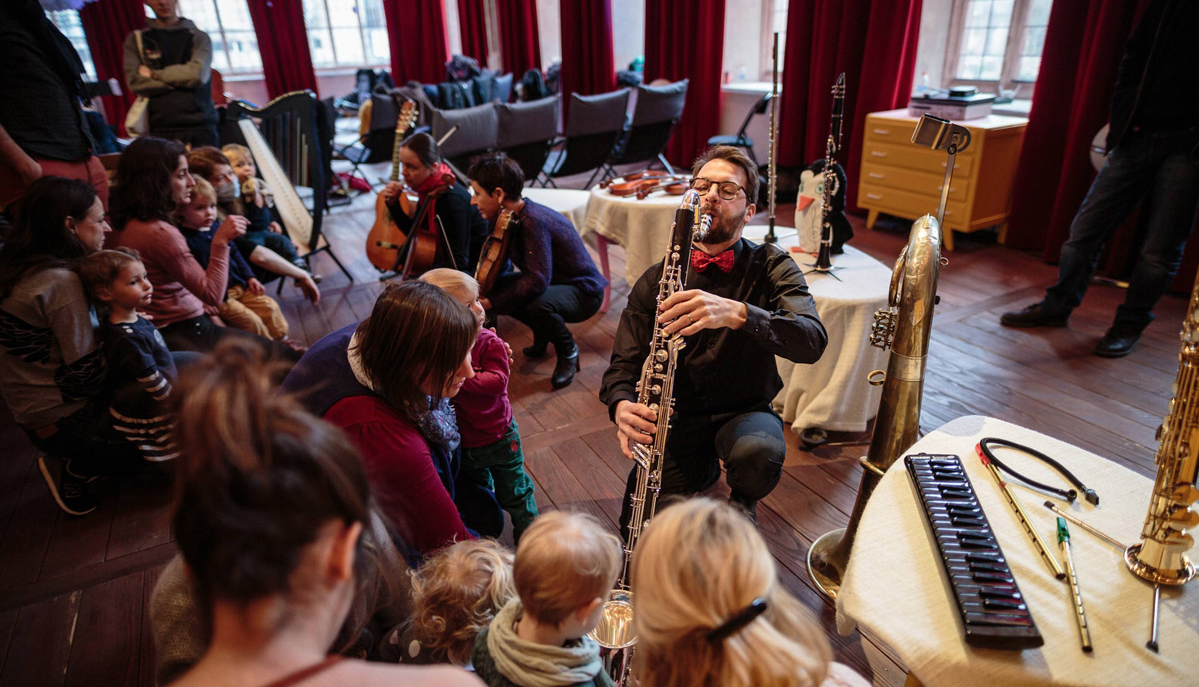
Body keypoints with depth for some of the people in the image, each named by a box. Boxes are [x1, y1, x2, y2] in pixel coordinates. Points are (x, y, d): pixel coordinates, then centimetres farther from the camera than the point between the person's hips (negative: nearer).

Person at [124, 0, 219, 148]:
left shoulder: (199, 37, 13)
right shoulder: (136, 39, 16)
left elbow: (198, 74, -5)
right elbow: (134, 82, 2)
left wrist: (155, 74, 3)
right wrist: (182, 81, -4)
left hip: (200, 129, -1)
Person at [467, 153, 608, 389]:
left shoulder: (533, 221, -30)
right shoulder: (510, 217, -2)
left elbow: (537, 281, -36)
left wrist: (491, 302, -30)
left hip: (584, 292, -9)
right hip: (553, 283, 9)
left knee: (538, 304, -39)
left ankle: (568, 351, -6)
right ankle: (543, 334, 16)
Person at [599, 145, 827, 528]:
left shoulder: (771, 267, -7)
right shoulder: (654, 282, -1)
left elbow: (812, 342, -25)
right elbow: (625, 364, -4)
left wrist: (735, 312, -44)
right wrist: (622, 405, -30)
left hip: (744, 412, -2)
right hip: (675, 418, 2)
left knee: (760, 453, -36)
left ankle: (742, 501, 4)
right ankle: (704, 474, 22)